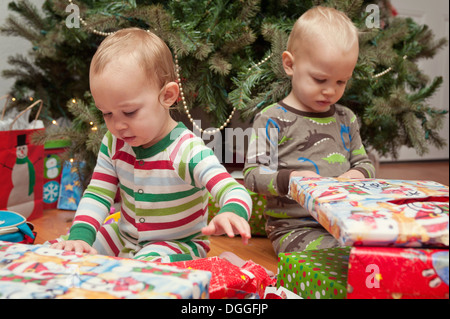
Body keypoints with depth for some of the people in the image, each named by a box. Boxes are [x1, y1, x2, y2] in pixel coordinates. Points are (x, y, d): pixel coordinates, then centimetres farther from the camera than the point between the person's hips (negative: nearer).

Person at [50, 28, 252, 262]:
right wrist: (79, 236, -21)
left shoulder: (188, 152, -28)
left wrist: (232, 213, -60)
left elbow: (235, 192, -35)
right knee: (62, 251, -3)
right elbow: (97, 195, -4)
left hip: (178, 244, -5)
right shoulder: (113, 144, -8)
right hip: (125, 237, 6)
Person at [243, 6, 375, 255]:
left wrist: (358, 174, -2)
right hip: (294, 226, -6)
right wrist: (288, 179, -25)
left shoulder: (345, 119, 15)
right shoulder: (272, 120, -5)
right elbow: (252, 174, -7)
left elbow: (364, 163, 23)